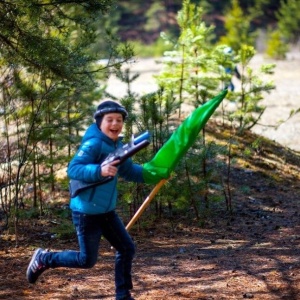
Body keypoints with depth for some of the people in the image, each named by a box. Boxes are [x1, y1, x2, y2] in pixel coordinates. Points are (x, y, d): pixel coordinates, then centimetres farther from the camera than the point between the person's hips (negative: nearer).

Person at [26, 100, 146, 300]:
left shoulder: (117, 145, 6)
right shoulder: (94, 144, -20)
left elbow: (129, 171, 20)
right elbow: (73, 169, -30)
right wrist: (99, 171, -45)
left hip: (107, 210, 9)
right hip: (87, 212, -8)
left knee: (127, 249, 8)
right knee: (87, 260, 0)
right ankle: (43, 259, 19)